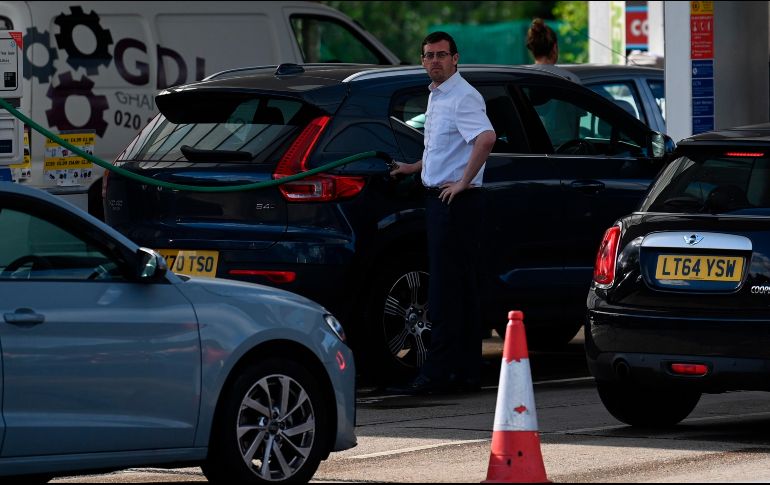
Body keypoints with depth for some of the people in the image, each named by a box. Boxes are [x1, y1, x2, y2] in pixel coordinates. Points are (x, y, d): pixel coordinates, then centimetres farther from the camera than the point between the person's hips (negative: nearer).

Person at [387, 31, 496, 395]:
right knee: (461, 288, 11)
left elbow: (485, 138, -30)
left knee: (446, 290, -10)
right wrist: (416, 168, 28)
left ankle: (436, 374, -11)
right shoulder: (437, 96, 18)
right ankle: (465, 371, 14)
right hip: (440, 199, 10)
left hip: (456, 200, -10)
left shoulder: (463, 96, -13)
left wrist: (463, 182, -25)